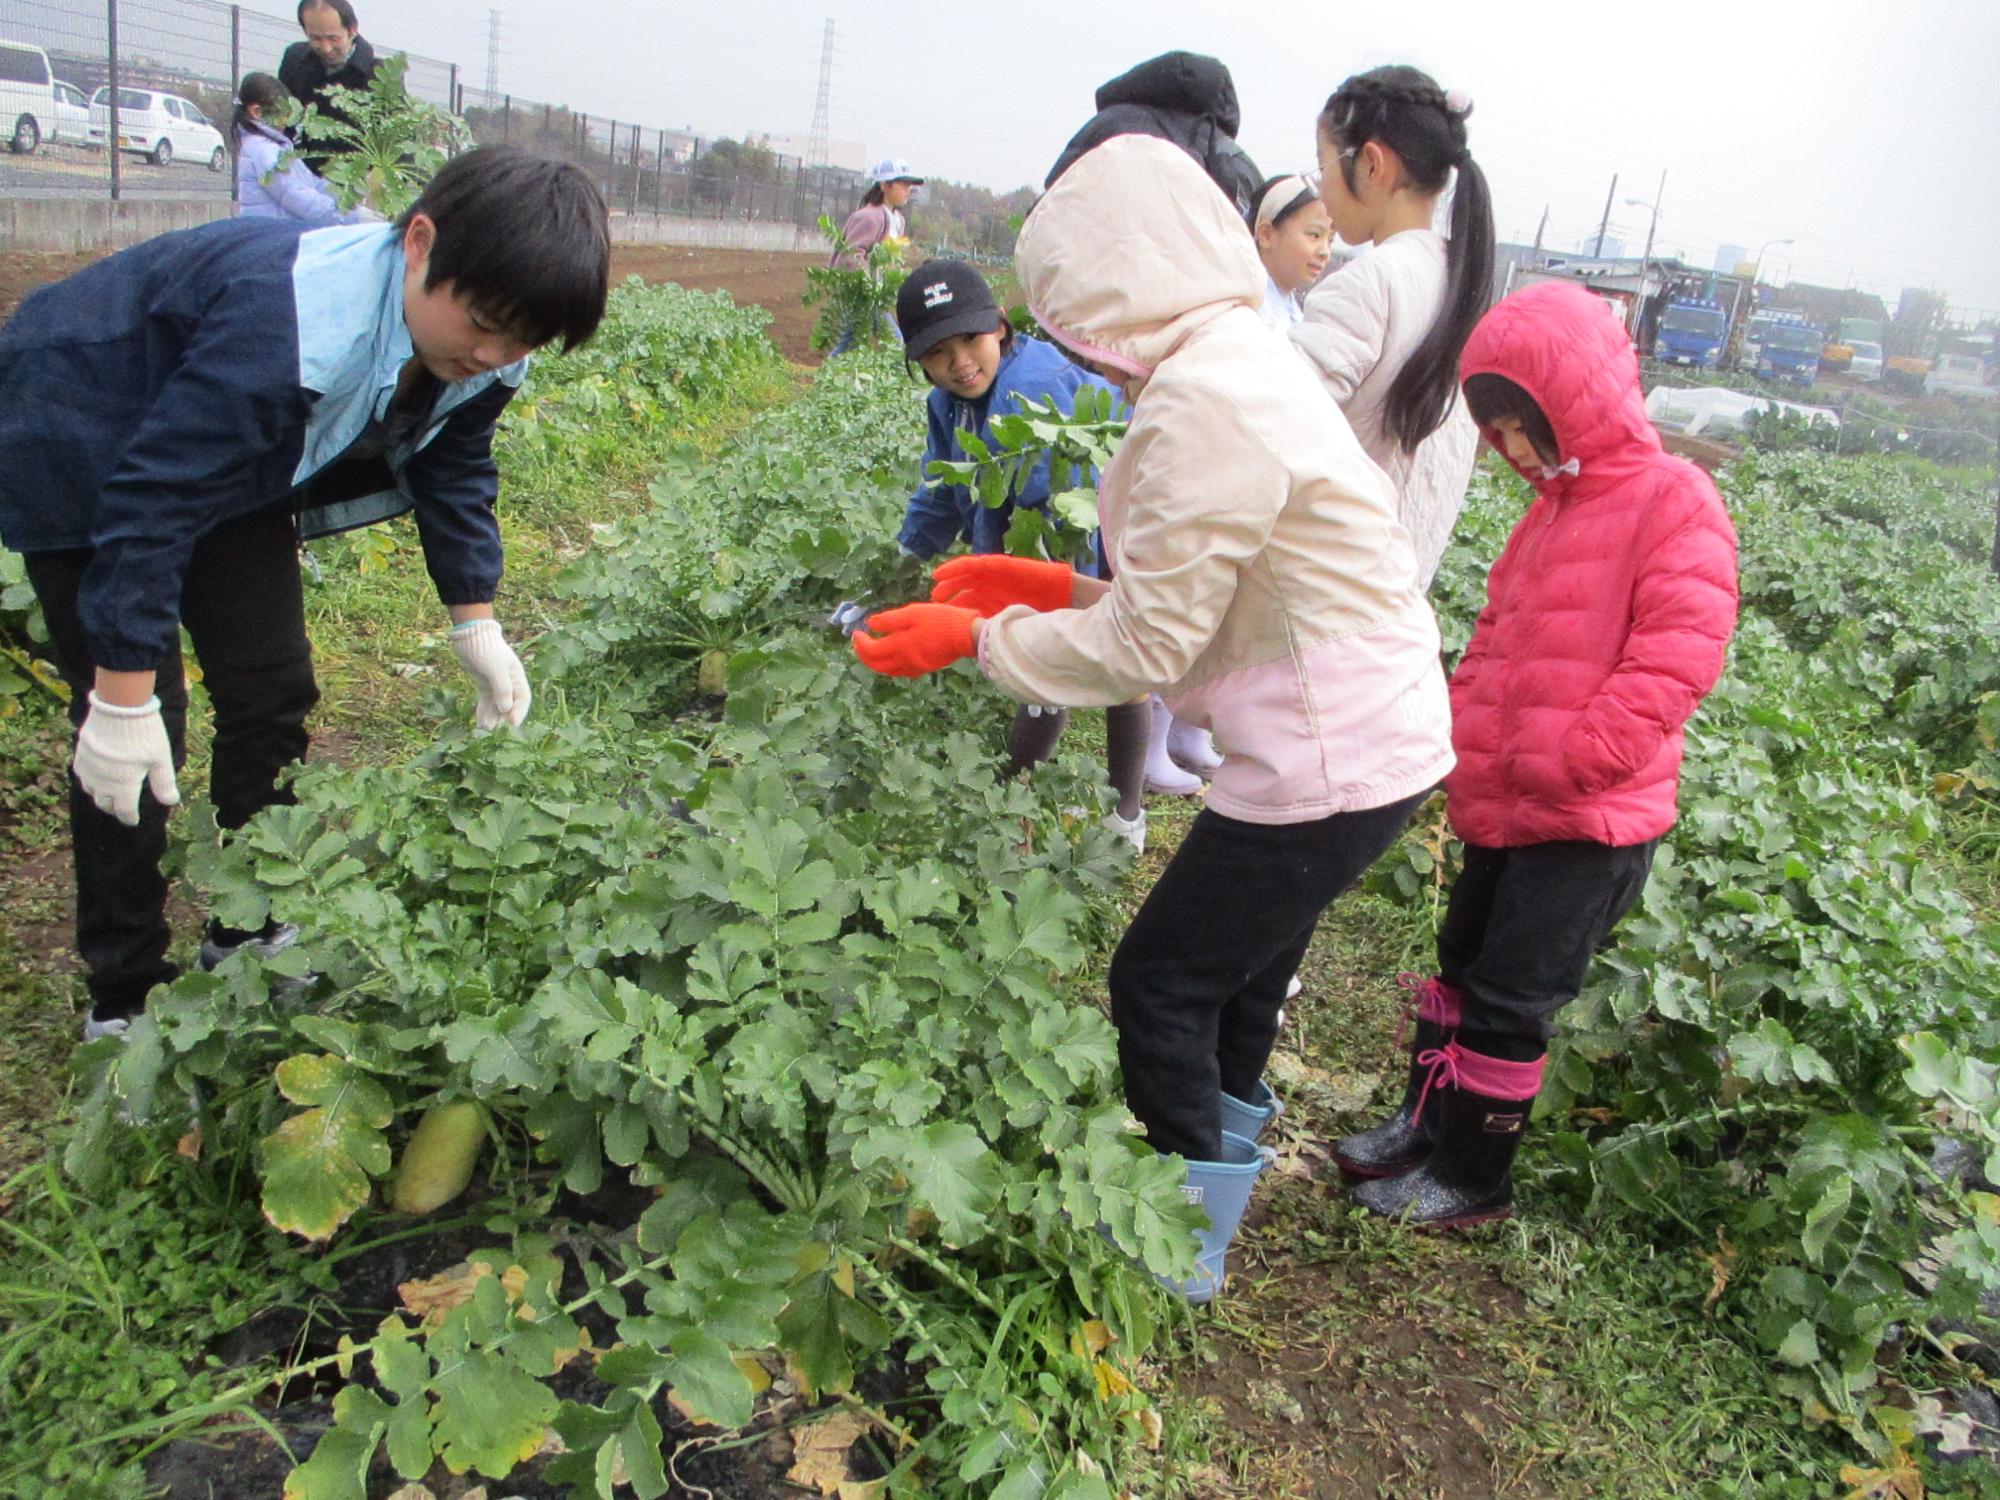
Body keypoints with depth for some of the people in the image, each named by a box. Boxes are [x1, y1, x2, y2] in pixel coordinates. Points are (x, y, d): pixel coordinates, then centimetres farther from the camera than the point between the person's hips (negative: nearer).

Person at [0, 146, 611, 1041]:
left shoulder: (479, 354, -16)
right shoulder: (291, 330, -42)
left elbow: (453, 469, 3)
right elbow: (150, 500, -37)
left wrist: (476, 625, 2)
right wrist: (125, 699, -32)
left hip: (233, 459, 7)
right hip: (85, 456, -7)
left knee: (271, 694, 6)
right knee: (136, 733, -8)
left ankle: (248, 934, 24)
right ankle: (125, 996, 8)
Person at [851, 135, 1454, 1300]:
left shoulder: (1204, 400, -22)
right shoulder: (1244, 359, 10)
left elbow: (1148, 646, -18)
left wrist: (979, 636, -7)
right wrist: (1055, 588, 10)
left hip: (1331, 761, -9)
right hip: (1376, 734, 9)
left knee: (1161, 981, 5)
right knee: (1239, 966, 24)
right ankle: (1224, 1155, 47)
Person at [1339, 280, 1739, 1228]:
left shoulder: (1674, 501, -13)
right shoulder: (1548, 514, 13)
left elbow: (1679, 655, -21)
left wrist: (1572, 762, -23)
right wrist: (1464, 751, 6)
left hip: (1593, 823, -8)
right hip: (1503, 806, 9)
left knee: (1509, 1000, 0)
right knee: (1462, 965, 19)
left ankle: (1473, 1180, 18)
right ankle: (1425, 1122, 37)